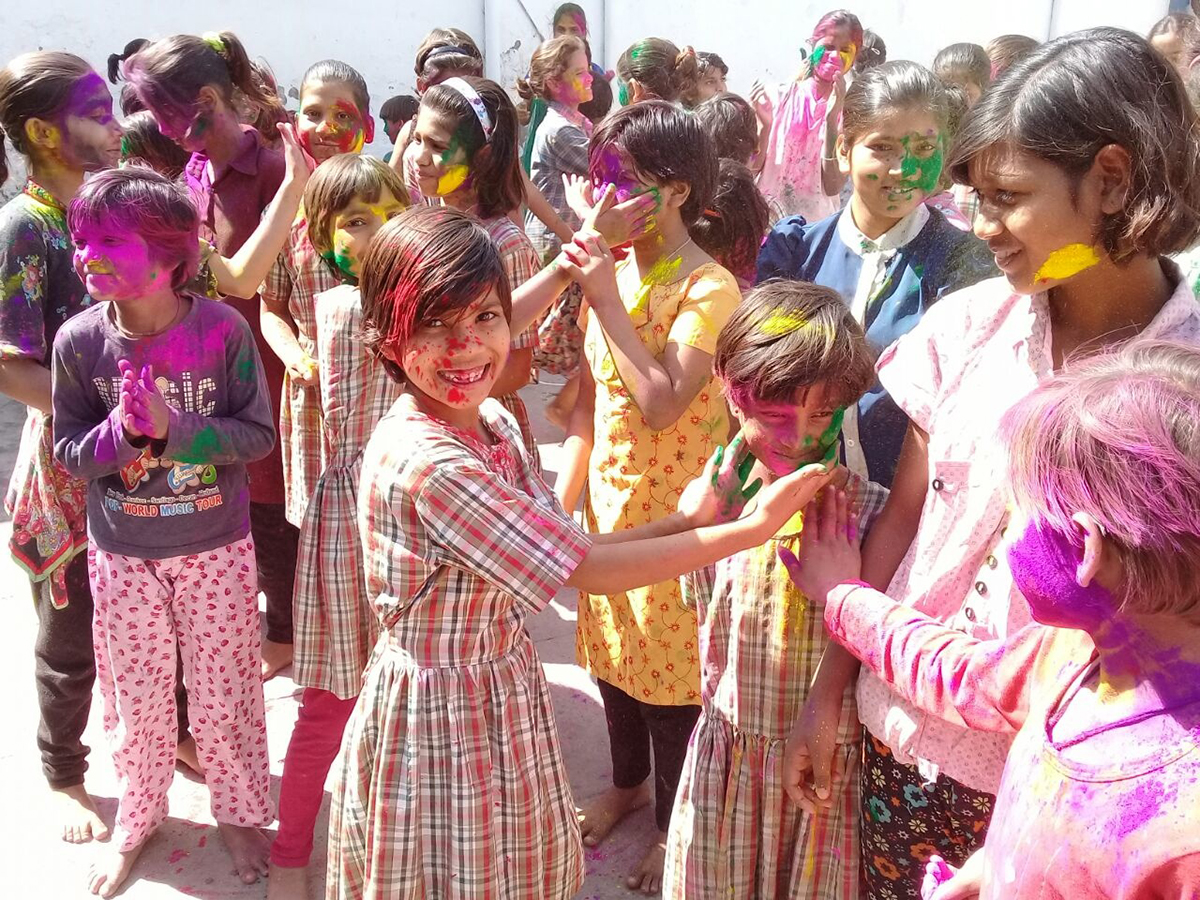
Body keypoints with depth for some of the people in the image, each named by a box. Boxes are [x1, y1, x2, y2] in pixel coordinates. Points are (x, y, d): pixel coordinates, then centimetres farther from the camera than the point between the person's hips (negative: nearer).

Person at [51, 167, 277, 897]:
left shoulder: (222, 328, -17)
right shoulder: (80, 340, -11)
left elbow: (259, 433, -14)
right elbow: (68, 449, -3)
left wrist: (171, 428, -26)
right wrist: (120, 431, -24)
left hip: (217, 548, -1)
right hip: (122, 555, 2)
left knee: (223, 691, 11)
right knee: (137, 696, 16)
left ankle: (242, 811, 36)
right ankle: (138, 816, 41)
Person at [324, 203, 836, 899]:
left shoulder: (493, 423, -1)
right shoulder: (425, 463, -29)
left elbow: (566, 550, 0)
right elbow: (592, 571, -25)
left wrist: (686, 520, -7)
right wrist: (751, 528, -20)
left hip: (505, 698, 8)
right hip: (441, 714, -8)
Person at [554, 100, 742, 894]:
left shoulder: (708, 290, -18)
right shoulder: (612, 271, 3)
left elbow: (662, 402, -31)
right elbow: (588, 397, 8)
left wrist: (607, 300, -26)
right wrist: (563, 499, 6)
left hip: (675, 516, -6)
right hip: (608, 502, 7)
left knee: (670, 672, 7)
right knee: (610, 655, 21)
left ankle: (675, 823, 30)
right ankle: (627, 782, 46)